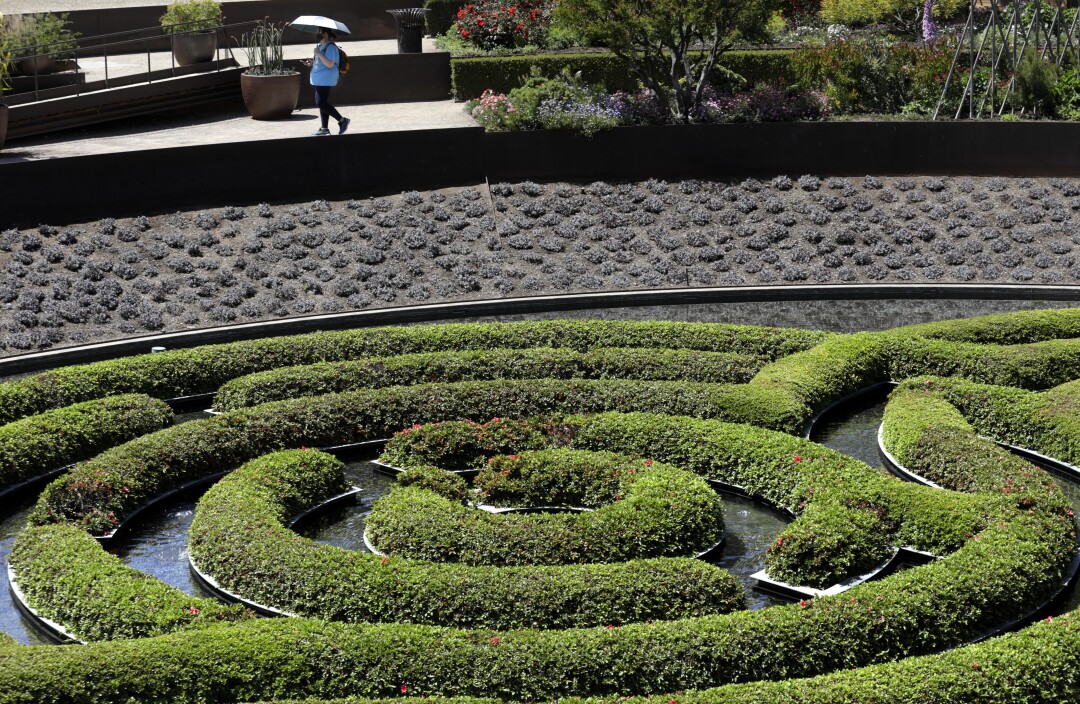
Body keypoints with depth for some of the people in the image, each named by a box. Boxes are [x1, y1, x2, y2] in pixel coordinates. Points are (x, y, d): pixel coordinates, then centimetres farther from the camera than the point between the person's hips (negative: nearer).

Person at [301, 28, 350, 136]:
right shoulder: (320, 46, 16)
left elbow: (330, 64, -24)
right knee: (321, 103, 11)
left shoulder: (330, 47, -15)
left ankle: (342, 120, -6)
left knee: (321, 103, -14)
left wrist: (318, 53, -23)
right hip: (319, 79, 10)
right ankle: (324, 128, 15)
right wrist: (311, 62, 9)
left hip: (325, 80, -10)